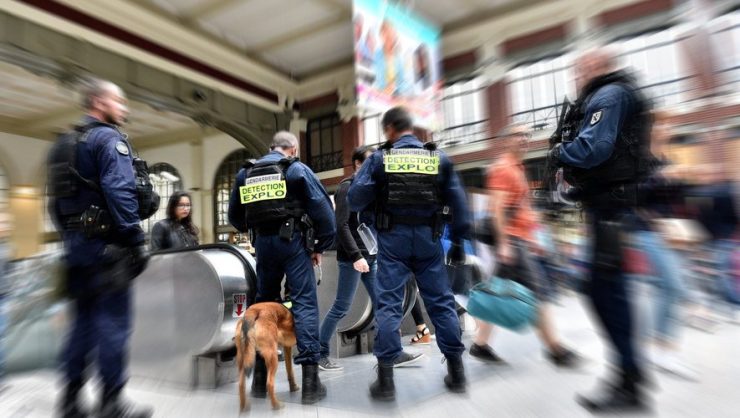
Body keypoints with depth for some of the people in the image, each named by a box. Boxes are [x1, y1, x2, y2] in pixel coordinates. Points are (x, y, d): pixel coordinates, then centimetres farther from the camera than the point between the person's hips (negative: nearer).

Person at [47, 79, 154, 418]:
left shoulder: (65, 143, 18)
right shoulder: (109, 138, -10)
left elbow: (56, 199, 19)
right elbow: (120, 193, -22)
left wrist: (70, 237, 21)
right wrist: (136, 242, -18)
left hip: (76, 243, 9)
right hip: (106, 243, -9)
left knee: (83, 320, 17)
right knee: (112, 323, -1)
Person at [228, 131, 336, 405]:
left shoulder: (245, 173, 14)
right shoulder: (297, 169, 0)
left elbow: (234, 216, 17)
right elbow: (323, 207, -7)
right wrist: (321, 246, 0)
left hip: (263, 243, 5)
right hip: (292, 240, -4)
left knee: (264, 304, 15)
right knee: (305, 304, -2)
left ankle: (260, 377, 22)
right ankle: (310, 379, -3)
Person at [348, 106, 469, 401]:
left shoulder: (379, 158, -2)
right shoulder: (439, 158, 4)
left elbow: (355, 200, -6)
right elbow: (458, 202, 4)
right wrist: (458, 241, 11)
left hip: (393, 237, -2)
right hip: (428, 237, 2)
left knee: (388, 303, 4)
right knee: (441, 301, 12)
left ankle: (386, 379, 9)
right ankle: (456, 371, 23)